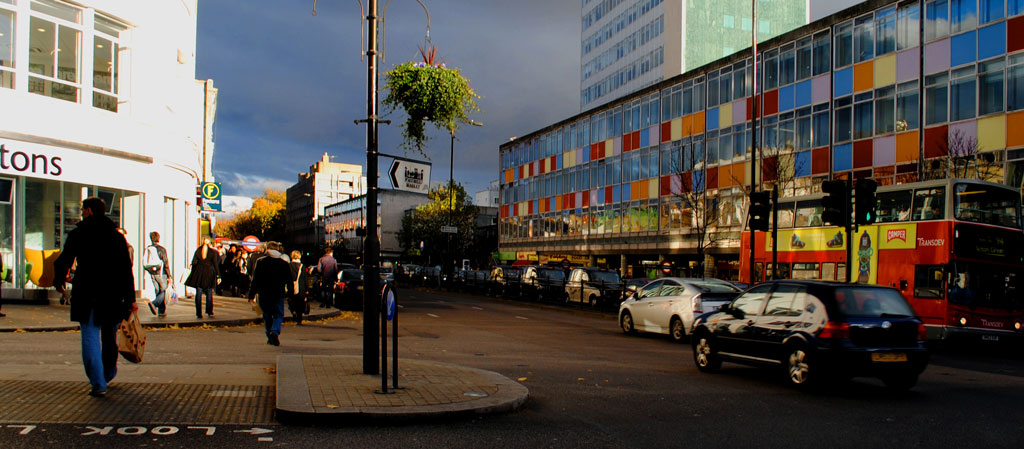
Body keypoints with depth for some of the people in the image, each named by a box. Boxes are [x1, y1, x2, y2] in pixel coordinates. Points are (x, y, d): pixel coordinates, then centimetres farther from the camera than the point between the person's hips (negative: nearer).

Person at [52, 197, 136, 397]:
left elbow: (63, 261, -1)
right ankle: (108, 374, 36)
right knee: (109, 337, 18)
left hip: (87, 296, -3)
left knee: (90, 339, -2)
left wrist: (58, 282, 20)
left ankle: (98, 384, -10)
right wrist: (130, 298, 1)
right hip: (112, 296, 3)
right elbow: (127, 269, 0)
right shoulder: (117, 236, 5)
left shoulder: (78, 234, -2)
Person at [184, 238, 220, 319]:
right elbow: (215, 264, -4)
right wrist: (218, 276, -2)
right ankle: (209, 312, 10)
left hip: (198, 273, 1)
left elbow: (194, 262, 3)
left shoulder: (198, 250, 3)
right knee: (209, 293, 11)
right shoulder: (213, 251, -2)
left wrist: (193, 272, 13)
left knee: (198, 293, 3)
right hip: (209, 273, -1)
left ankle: (199, 314, -1)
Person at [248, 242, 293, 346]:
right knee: (278, 314, 7)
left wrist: (252, 294, 3)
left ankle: (270, 337, 14)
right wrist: (289, 293, 11)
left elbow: (255, 279, -1)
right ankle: (275, 331, -19)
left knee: (267, 315, 12)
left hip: (264, 294, 0)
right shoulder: (284, 263, -1)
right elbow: (289, 280, 3)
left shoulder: (260, 262, -2)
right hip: (279, 294, 0)